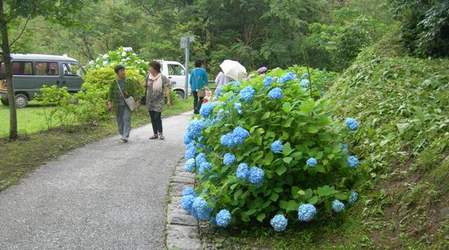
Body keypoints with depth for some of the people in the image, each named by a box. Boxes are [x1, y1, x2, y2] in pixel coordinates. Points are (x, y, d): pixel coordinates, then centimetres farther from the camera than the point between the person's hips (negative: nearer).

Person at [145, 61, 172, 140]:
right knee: (152, 118, 9)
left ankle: (160, 133, 7)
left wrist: (169, 100, -15)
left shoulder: (162, 78, -10)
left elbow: (167, 89, -11)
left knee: (157, 117, -9)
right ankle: (155, 134, 19)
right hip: (149, 101, 5)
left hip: (158, 101, -5)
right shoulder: (148, 76, 6)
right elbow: (145, 86, 14)